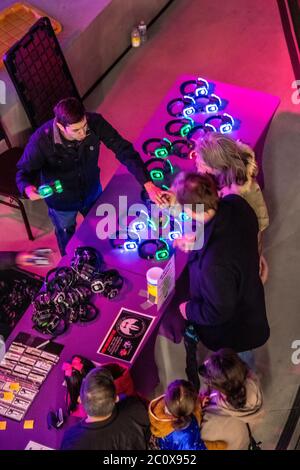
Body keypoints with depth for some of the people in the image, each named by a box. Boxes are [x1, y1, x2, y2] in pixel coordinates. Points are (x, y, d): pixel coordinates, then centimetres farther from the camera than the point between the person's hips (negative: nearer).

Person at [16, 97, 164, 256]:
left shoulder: (95, 122, -31)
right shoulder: (41, 140, -36)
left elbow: (124, 150, -28)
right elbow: (24, 171, -20)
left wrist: (148, 185, -38)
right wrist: (28, 188, -45)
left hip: (92, 192, 3)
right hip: (62, 202, -2)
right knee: (68, 241, 26)